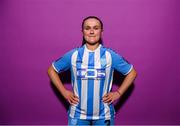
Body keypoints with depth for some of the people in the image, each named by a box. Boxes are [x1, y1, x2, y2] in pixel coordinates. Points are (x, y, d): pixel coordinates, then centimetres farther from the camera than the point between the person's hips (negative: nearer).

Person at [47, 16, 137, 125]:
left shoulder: (110, 55, -6)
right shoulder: (73, 55, -4)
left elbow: (132, 72, 4)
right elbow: (52, 70, 7)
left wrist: (118, 93, -3)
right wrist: (64, 92, 0)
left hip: (103, 115, 0)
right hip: (78, 114, 1)